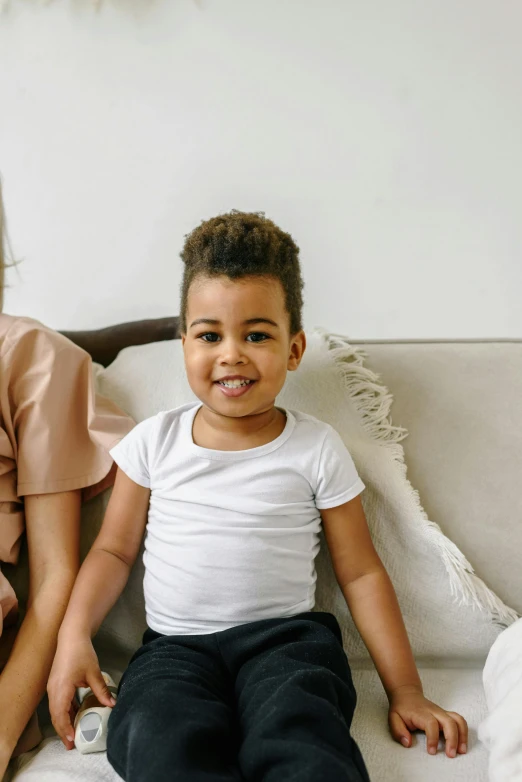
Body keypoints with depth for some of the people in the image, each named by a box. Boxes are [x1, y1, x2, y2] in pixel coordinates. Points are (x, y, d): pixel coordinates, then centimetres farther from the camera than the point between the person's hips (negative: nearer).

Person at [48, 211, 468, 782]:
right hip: (175, 646, 2)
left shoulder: (318, 450, 1)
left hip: (284, 635, -1)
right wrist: (74, 636, -4)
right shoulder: (153, 442, 5)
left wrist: (405, 690, 3)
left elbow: (361, 573, 5)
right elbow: (114, 550, 12)